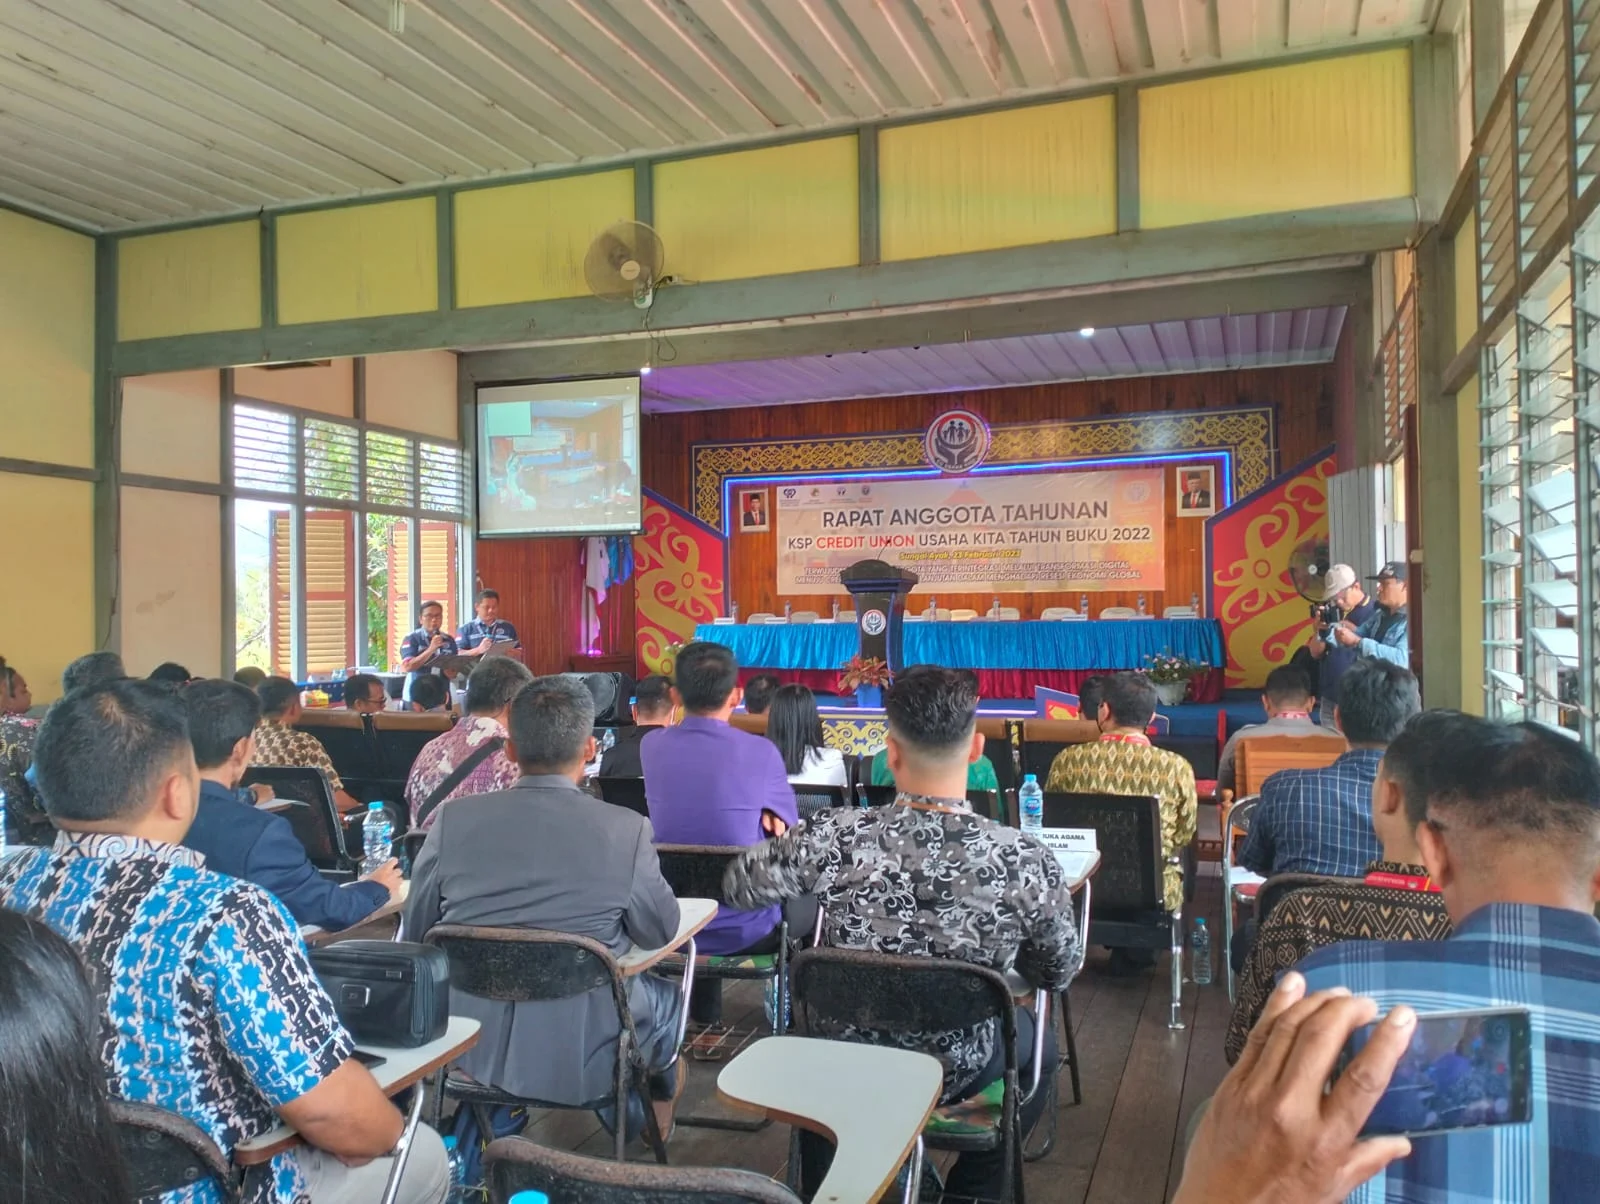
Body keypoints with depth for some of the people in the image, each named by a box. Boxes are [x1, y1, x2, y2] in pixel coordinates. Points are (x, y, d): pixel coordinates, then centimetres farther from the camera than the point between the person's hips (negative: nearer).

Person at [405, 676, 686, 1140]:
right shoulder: (626, 830, -17)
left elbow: (416, 930, 2)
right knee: (666, 997, 27)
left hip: (467, 1049, 3)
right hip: (578, 1060, -3)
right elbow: (661, 933, -2)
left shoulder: (453, 819, -11)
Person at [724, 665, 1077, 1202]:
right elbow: (1058, 974, -8)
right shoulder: (1025, 859, -26)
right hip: (959, 1071, 0)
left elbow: (736, 887, -7)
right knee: (1040, 1045, 32)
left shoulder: (833, 837, -27)